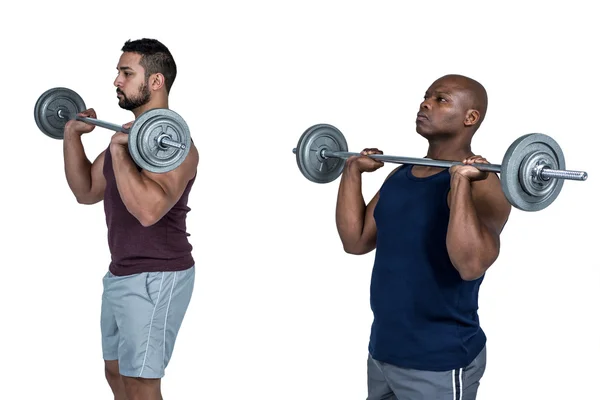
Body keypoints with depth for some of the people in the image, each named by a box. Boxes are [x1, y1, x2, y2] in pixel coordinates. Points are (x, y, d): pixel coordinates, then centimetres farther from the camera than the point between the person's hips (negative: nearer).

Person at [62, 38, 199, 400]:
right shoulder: (129, 134, 11)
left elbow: (148, 210, -33)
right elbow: (87, 191, 18)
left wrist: (119, 153, -33)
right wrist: (72, 136, 10)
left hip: (156, 278, -10)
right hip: (120, 274, 10)